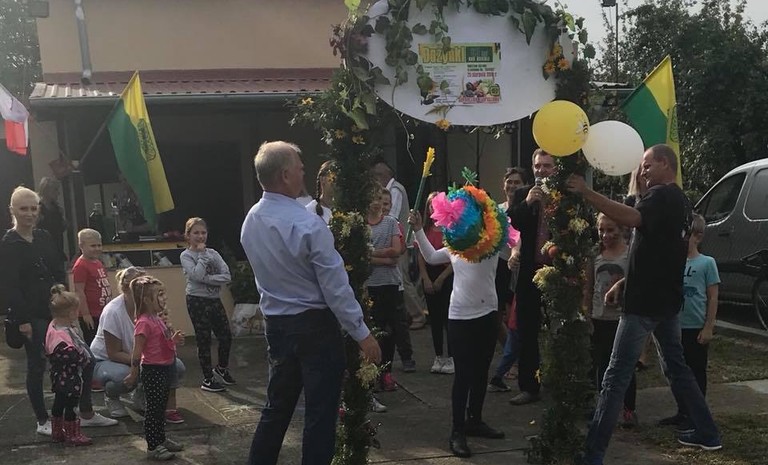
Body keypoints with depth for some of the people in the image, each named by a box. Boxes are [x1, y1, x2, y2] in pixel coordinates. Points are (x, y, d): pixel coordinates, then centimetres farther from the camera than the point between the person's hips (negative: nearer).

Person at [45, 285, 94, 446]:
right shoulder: (63, 336, -30)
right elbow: (72, 357, -31)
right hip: (70, 378, -10)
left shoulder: (54, 326, 2)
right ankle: (72, 434, 16)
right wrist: (85, 358, -15)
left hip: (59, 377, 10)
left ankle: (57, 432, 33)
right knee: (71, 404, 3)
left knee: (59, 402, 20)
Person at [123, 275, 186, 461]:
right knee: (153, 409, 0)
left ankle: (161, 439, 32)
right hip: (153, 371, -9)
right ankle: (152, 447, 9)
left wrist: (174, 340, 5)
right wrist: (134, 374, -17)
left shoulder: (157, 319, 8)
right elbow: (137, 351, -20)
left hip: (164, 369, 9)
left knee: (161, 407, 19)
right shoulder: (144, 323, -21)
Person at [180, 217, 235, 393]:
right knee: (204, 340, 2)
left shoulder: (213, 253, 6)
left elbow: (227, 277, -6)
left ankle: (222, 368, 33)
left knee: (226, 337, 7)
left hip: (215, 300, 5)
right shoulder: (186, 256, -5)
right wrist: (202, 254, -14)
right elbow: (197, 276, -23)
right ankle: (208, 379, 15)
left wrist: (206, 278, -17)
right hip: (197, 301, -5)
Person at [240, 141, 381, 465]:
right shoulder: (307, 224, -21)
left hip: (275, 323, 7)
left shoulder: (250, 222, 2)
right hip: (313, 325, -7)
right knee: (320, 412, 4)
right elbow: (335, 286, -19)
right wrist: (362, 333, -13)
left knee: (277, 405, 19)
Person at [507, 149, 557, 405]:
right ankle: (528, 386, 15)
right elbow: (510, 223, -6)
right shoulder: (522, 194, 7)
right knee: (527, 332, 7)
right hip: (529, 271, 3)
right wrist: (527, 202, -17)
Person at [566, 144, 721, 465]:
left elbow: (631, 218, -35)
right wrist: (624, 282, 17)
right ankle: (707, 433, 28)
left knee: (616, 377, -8)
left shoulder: (661, 195, -13)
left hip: (645, 302, -10)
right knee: (676, 367, 22)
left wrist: (586, 193, -37)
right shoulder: (680, 202, 18)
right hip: (667, 300, 10)